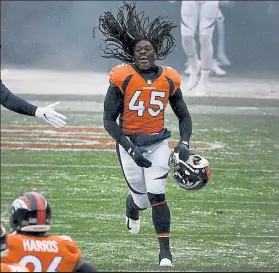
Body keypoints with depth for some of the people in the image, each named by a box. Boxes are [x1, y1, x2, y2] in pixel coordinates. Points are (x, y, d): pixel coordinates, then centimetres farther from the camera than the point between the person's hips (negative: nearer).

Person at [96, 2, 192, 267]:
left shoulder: (169, 80, -3)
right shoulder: (123, 78, -13)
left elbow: (183, 116, 9)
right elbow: (109, 119, -11)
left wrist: (184, 143, -8)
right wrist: (130, 148, -19)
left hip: (158, 142, 1)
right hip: (129, 143, -1)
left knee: (157, 196, -11)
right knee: (142, 198, 9)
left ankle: (165, 252, -1)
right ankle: (132, 212, 50)